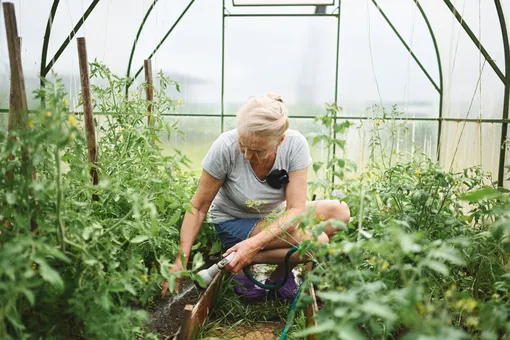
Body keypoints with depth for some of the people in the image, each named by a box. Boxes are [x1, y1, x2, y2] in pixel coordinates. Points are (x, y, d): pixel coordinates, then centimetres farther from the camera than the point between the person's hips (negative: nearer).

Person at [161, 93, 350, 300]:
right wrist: (180, 261, -27)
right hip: (234, 222, -4)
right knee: (317, 241, -25)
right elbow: (198, 207, -19)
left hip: (276, 215, 5)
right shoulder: (225, 147, -28)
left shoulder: (295, 145, -23)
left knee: (340, 212, -16)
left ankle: (280, 272, -4)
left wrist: (255, 244, -39)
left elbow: (296, 209, -24)